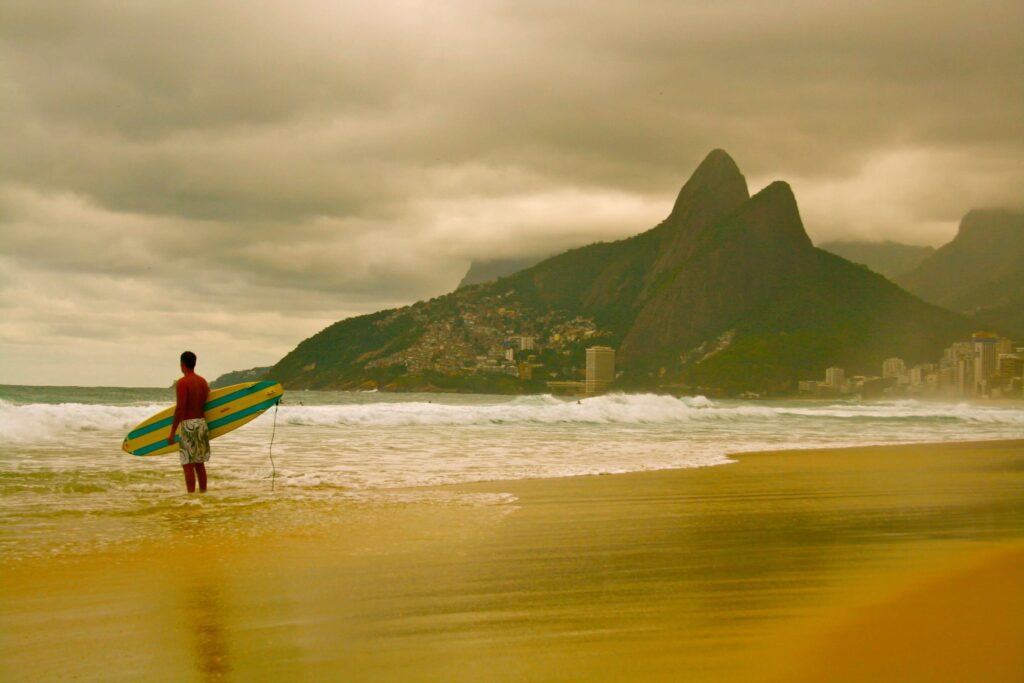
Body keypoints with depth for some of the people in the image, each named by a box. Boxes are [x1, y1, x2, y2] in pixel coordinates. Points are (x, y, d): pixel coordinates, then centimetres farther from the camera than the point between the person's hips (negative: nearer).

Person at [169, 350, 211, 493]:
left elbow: (180, 408, -18)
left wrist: (172, 432, -15)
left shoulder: (182, 382, -11)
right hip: (202, 422, 7)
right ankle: (203, 492, 16)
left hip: (188, 424, -7)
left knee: (187, 464, -5)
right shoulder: (203, 381, 11)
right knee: (200, 463, 14)